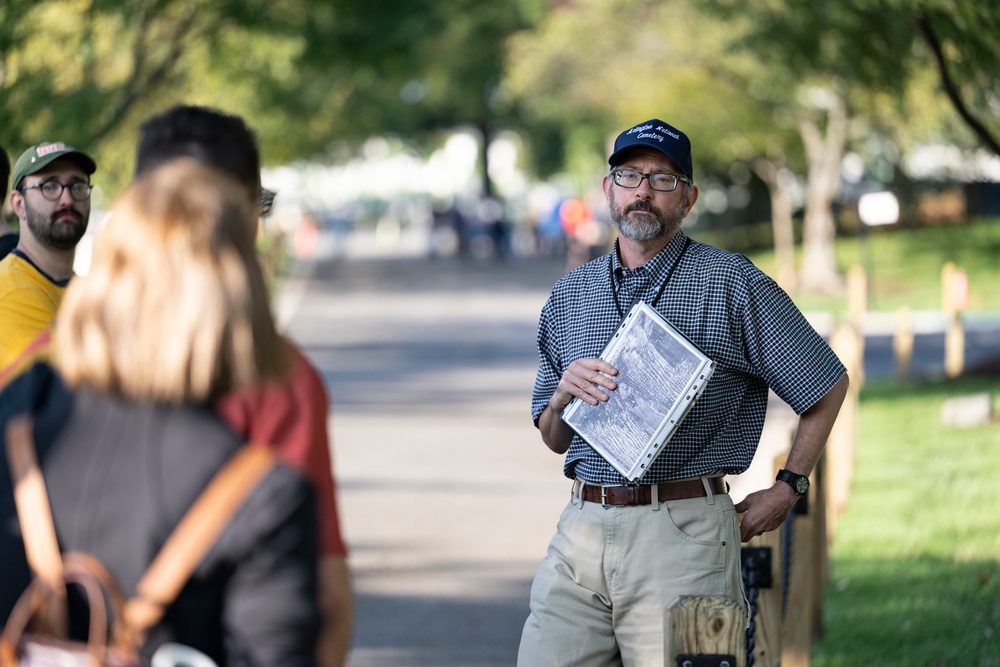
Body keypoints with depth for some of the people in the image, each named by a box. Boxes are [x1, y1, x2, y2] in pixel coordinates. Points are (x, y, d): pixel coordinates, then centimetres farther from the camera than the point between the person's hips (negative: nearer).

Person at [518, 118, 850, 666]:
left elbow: (829, 384, 7)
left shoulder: (733, 286, 2)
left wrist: (787, 488, 4)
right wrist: (563, 394, -1)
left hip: (683, 533, -4)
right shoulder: (570, 296, 16)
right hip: (583, 526, 4)